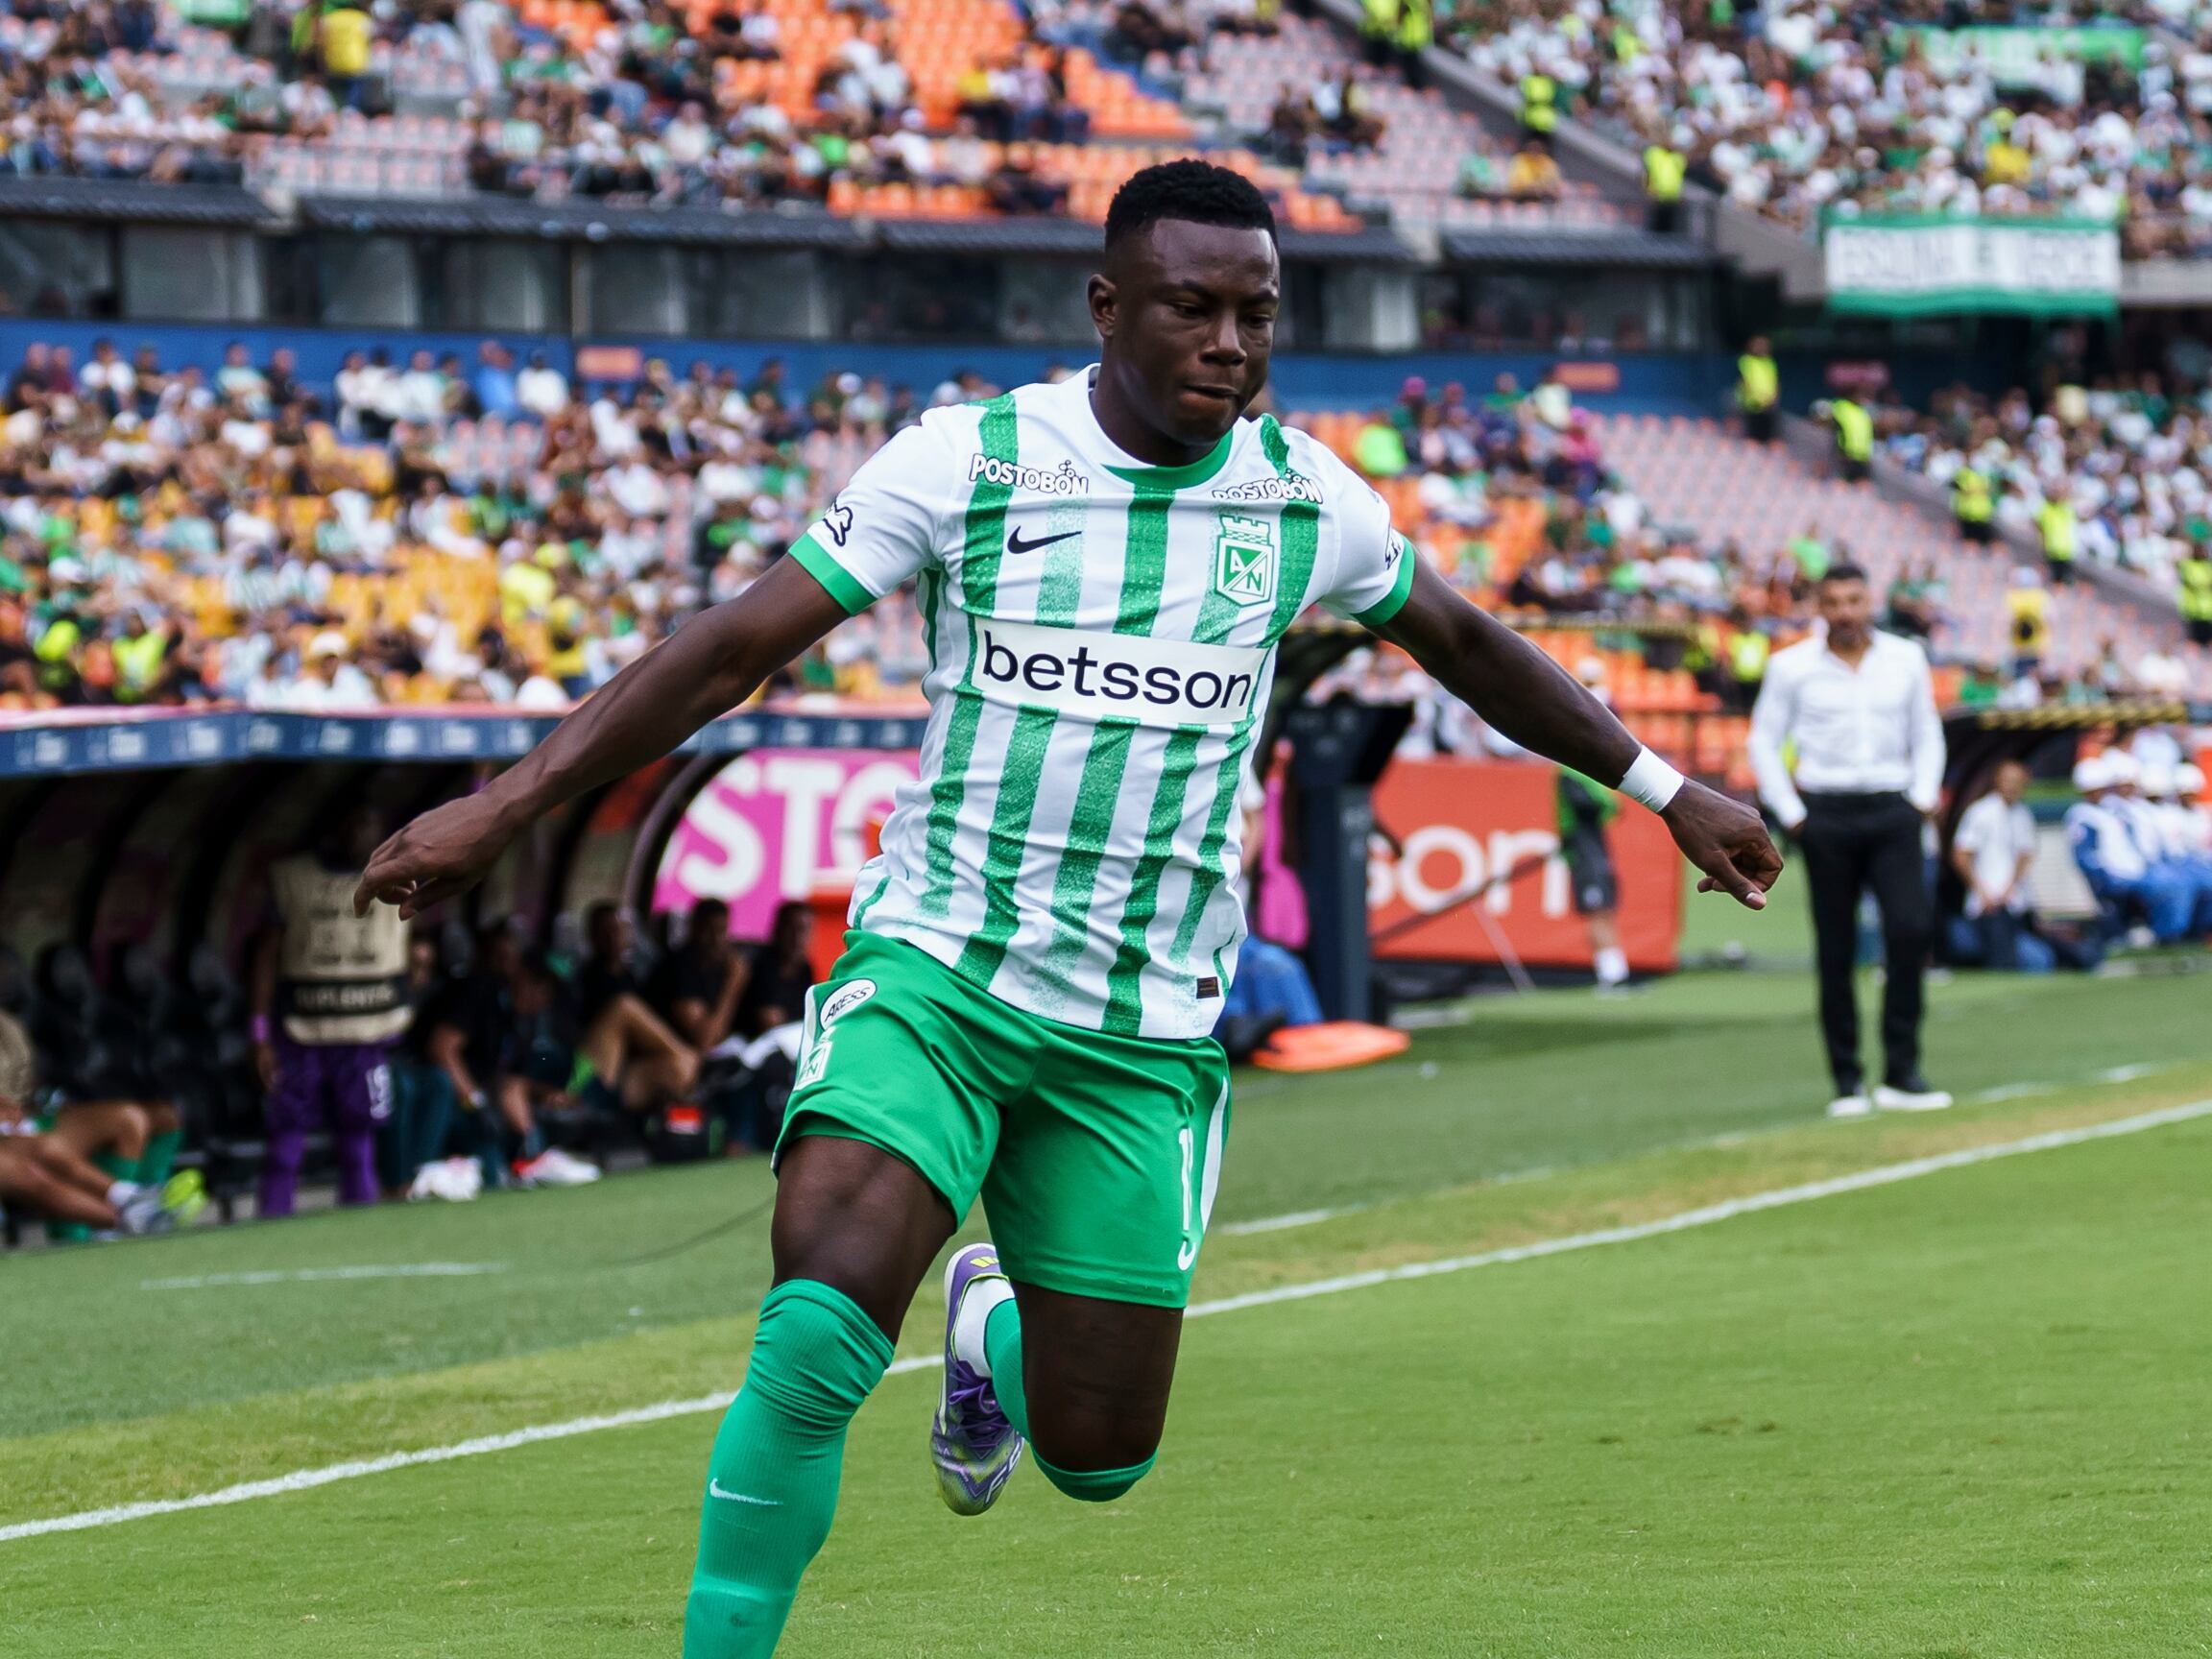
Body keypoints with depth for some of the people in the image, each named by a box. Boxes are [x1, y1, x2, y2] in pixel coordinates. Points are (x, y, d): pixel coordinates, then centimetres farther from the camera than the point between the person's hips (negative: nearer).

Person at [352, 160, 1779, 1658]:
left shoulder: (1304, 499, 1)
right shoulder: (969, 460, -8)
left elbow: (1469, 647, 21)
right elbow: (737, 648, -6)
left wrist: (1662, 786, 25)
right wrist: (502, 806, -11)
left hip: (1144, 1033, 3)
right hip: (933, 969, -3)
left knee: (1098, 1457, 5)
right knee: (818, 1336, -26)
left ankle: (996, 1331, 40)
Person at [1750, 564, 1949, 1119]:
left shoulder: (1906, 659, 8)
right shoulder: (1792, 667, 2)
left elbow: (1926, 734, 18)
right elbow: (1764, 743, 8)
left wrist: (1923, 797, 5)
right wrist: (1791, 814, 0)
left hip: (1892, 811, 1)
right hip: (1827, 817, -1)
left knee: (1910, 928, -16)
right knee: (1835, 950, 0)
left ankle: (1901, 1073, -11)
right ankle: (1847, 1082, 7)